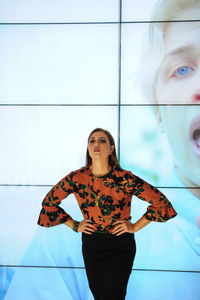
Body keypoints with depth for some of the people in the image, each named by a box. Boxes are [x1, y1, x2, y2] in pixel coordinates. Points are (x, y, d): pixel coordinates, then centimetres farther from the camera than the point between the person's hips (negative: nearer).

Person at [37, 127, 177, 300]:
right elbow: (49, 202, 6)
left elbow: (160, 202, -8)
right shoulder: (76, 179, -9)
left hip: (120, 247, -3)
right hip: (90, 245, 3)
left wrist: (135, 227, -7)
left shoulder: (125, 179, -16)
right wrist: (74, 225, 1)